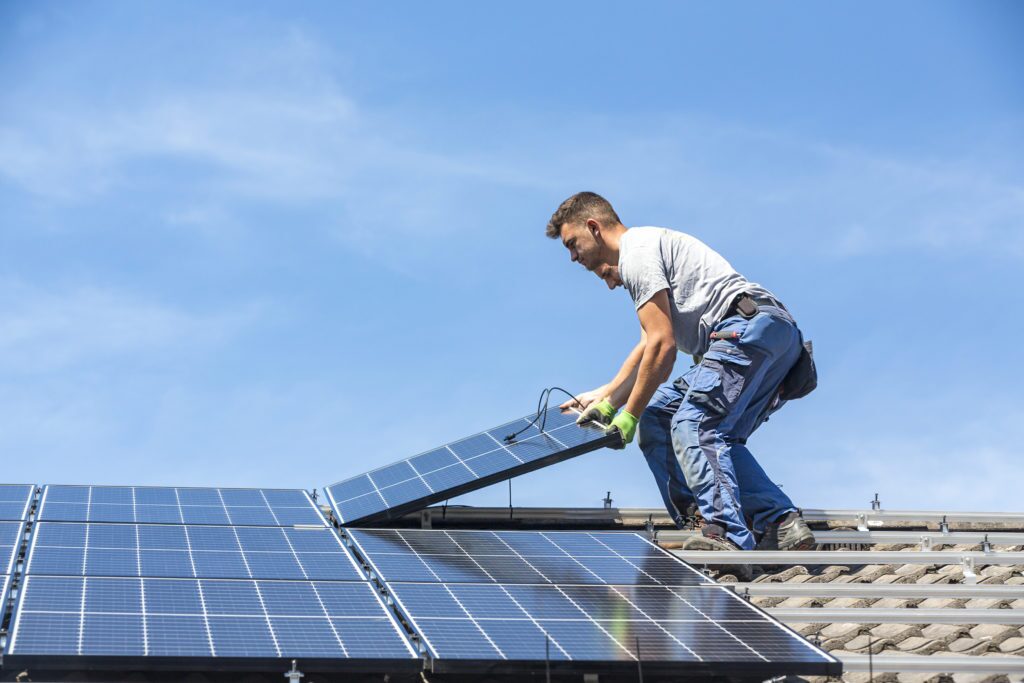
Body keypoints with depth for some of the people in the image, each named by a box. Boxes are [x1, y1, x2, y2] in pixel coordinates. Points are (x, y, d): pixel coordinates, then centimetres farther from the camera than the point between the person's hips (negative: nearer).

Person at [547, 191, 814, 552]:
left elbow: (662, 346, -10)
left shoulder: (637, 251, -3)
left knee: (693, 425, -20)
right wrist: (605, 398, 33)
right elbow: (649, 346, 35)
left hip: (750, 328, -11)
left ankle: (727, 537, -34)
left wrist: (629, 416, -3)